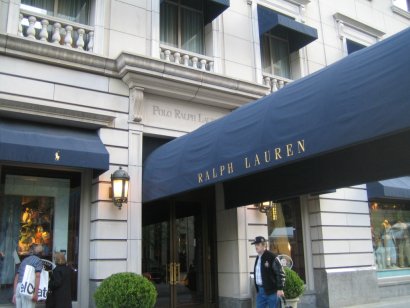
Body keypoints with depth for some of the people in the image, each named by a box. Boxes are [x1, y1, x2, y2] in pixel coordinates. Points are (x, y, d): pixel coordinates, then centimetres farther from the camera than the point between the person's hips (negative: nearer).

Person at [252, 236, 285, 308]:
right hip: (260, 291, 8)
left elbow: (280, 273, -14)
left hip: (272, 291, -7)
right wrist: (258, 289, 17)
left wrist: (280, 289, -17)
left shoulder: (272, 257, -13)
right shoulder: (258, 258, 12)